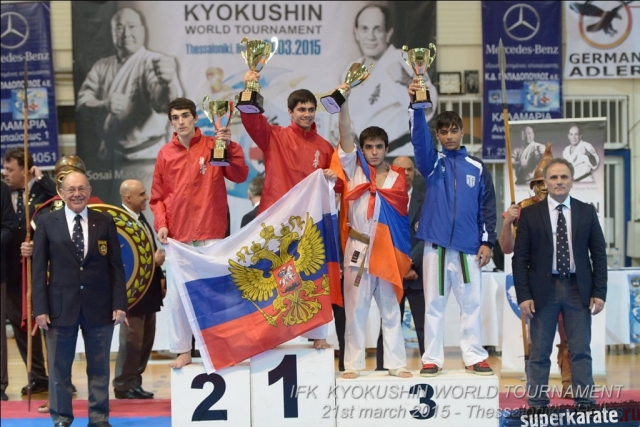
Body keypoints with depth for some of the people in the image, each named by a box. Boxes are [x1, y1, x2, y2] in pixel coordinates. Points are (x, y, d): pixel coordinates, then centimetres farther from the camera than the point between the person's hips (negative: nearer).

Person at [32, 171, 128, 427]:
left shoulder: (105, 222, 6)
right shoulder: (46, 223, 3)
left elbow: (116, 266, 4)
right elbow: (39, 269, 1)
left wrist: (119, 304, -4)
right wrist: (40, 308, -7)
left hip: (99, 307, 1)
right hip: (61, 307, -1)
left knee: (99, 367, 8)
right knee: (60, 367, 6)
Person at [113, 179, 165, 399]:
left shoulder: (141, 219, 13)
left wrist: (160, 278, 9)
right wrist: (154, 261, -19)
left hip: (149, 290, 9)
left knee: (146, 340, 13)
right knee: (132, 340, -1)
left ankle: (135, 382, 22)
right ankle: (124, 385, 10)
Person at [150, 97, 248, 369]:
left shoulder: (213, 146, 3)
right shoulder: (165, 154, 7)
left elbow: (239, 176, -6)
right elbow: (158, 197, 10)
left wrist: (230, 146, -15)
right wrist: (161, 224, -4)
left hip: (211, 235, -2)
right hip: (177, 236, 2)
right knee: (176, 295, 2)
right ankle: (183, 350, 11)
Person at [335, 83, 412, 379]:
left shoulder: (398, 178, 7)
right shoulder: (354, 169, 4)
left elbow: (402, 215, 9)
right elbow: (345, 136, -8)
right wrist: (343, 101, -18)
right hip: (358, 248, -1)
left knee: (390, 308, 6)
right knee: (355, 308, 2)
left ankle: (395, 363, 11)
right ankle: (353, 364, 7)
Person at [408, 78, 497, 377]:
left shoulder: (477, 168, 8)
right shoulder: (432, 162, 5)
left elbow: (487, 206, 8)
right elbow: (418, 137, -13)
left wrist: (487, 242, 0)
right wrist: (416, 105, -28)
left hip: (468, 247, 1)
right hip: (436, 244, -1)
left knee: (471, 304, 5)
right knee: (434, 304, 3)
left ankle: (474, 357, 13)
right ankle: (432, 359, 9)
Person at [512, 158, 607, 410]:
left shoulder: (587, 212, 6)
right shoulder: (530, 214, 1)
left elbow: (599, 254, 6)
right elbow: (520, 258, -1)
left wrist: (599, 292, -1)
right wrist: (523, 295, -8)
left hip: (579, 289, 1)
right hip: (543, 289, -1)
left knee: (581, 351, 4)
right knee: (539, 352, 4)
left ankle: (584, 403, 9)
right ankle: (537, 404, 10)